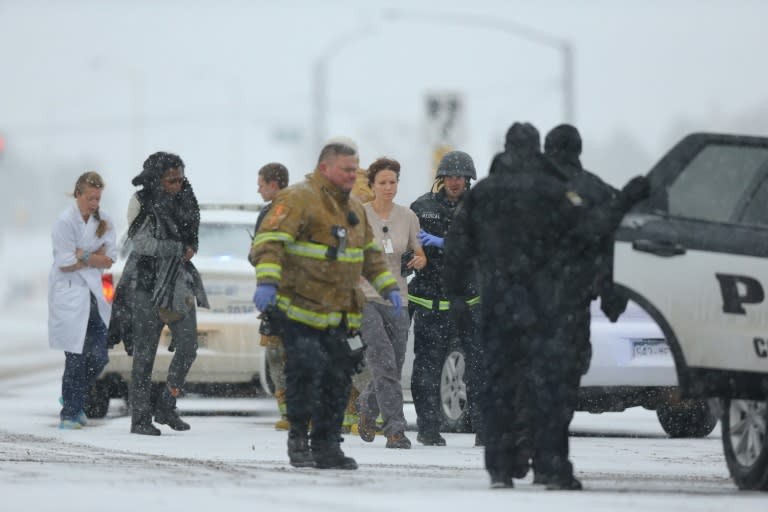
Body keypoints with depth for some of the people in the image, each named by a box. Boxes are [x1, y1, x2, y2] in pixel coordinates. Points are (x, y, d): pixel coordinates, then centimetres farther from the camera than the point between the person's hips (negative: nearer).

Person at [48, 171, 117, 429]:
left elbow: (109, 258, 1)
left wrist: (81, 256, -11)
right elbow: (64, 263, -13)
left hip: (94, 292, 6)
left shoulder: (104, 221, 9)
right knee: (76, 357, -9)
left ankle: (72, 399, 26)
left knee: (99, 357, 1)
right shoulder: (65, 222, -9)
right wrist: (92, 259, -5)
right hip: (69, 293, -6)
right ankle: (69, 413, -1)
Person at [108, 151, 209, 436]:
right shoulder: (143, 205, -7)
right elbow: (142, 243, -18)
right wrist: (180, 250, -13)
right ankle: (140, 419, -1)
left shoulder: (183, 201, 11)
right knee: (145, 352, -4)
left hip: (179, 282, 6)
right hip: (147, 284, -6)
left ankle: (166, 408, 11)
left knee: (188, 347, -4)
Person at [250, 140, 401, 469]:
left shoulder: (354, 209, 19)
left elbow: (370, 254, 32)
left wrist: (388, 287, 23)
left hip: (339, 316, 8)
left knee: (338, 378, 6)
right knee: (306, 369, -15)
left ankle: (327, 445, 14)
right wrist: (267, 281, -31)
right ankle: (298, 436, 0)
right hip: (299, 308, -8)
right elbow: (269, 241, -18)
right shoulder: (298, 199, -8)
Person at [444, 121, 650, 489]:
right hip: (542, 304, -3)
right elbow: (589, 226, -11)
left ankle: (500, 467, 8)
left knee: (499, 380, 10)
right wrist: (624, 202, -3)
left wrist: (454, 286, 20)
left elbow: (457, 246, 9)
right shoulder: (553, 192, -5)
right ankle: (552, 468, -7)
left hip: (496, 303, 3)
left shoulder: (480, 194, 7)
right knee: (549, 381, -1)